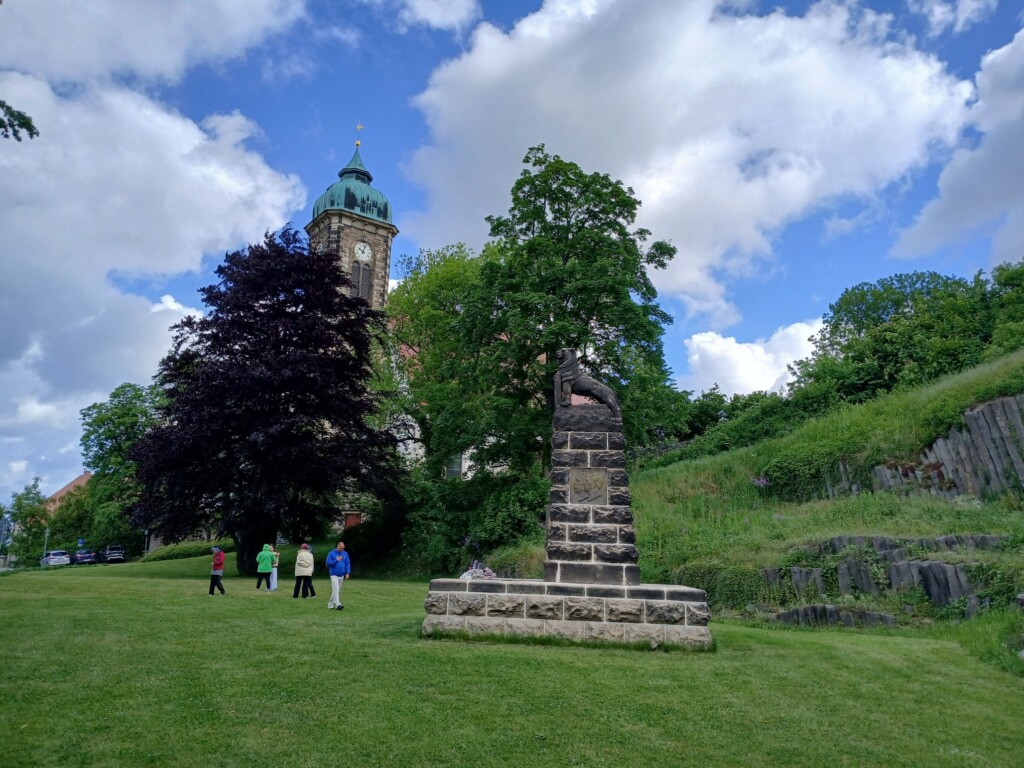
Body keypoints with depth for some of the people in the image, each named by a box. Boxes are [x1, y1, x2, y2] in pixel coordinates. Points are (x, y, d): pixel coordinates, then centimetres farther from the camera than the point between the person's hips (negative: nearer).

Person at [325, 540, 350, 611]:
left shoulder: (345, 554, 7)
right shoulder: (331, 553, -4)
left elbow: (348, 563, 8)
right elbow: (328, 563, -8)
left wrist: (347, 572, -2)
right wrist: (336, 560, -15)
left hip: (341, 575, 5)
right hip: (334, 575, -5)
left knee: (338, 591, 9)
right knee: (336, 590, -15)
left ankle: (330, 605, 20)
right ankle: (338, 605, -21)